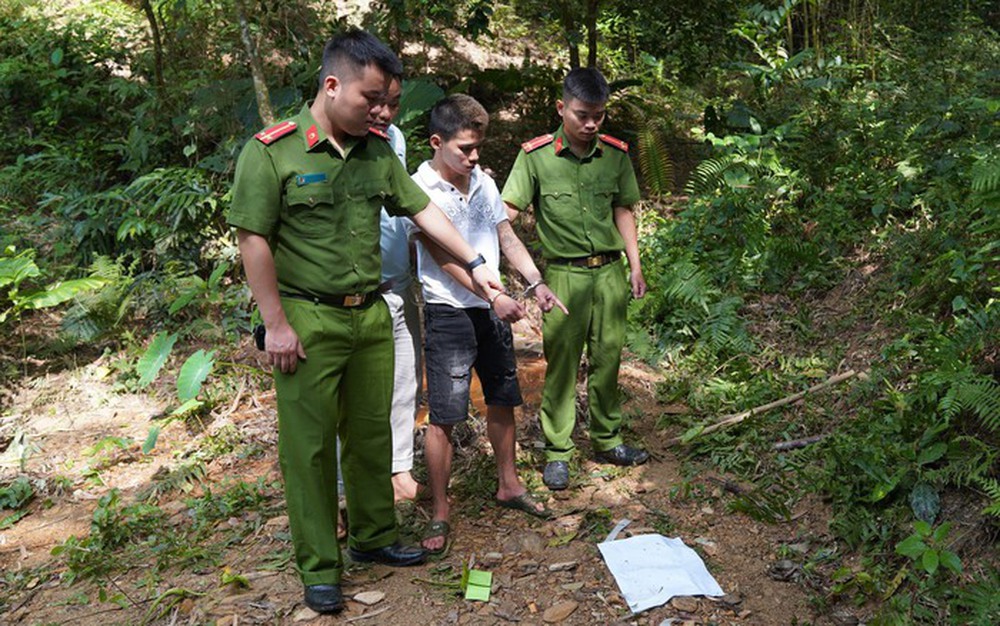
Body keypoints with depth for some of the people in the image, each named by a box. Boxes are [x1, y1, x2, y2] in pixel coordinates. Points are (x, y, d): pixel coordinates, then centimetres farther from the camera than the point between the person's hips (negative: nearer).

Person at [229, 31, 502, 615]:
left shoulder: (377, 149, 6)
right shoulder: (271, 151, -12)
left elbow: (423, 209, 12)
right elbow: (253, 240, -12)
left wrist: (475, 264, 10)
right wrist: (276, 324, -13)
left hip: (372, 314, 6)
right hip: (308, 320, -6)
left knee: (372, 432, 16)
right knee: (310, 444, 4)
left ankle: (374, 536, 35)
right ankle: (319, 566, 19)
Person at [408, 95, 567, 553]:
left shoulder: (483, 182, 7)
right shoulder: (421, 189, -12)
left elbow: (507, 237, 13)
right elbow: (444, 257, -18)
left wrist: (537, 284, 1)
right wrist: (495, 296, -25)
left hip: (492, 309, 7)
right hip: (449, 314, -6)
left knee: (502, 401, 17)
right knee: (444, 417, -2)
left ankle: (508, 485, 36)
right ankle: (439, 513, 11)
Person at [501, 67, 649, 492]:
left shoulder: (616, 153, 5)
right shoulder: (535, 155, -6)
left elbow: (622, 210, 14)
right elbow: (507, 212, -7)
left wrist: (635, 265, 12)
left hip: (610, 270, 4)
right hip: (564, 273, -3)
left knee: (608, 358, 12)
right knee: (561, 362, 1)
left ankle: (608, 441, 29)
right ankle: (557, 453, 13)